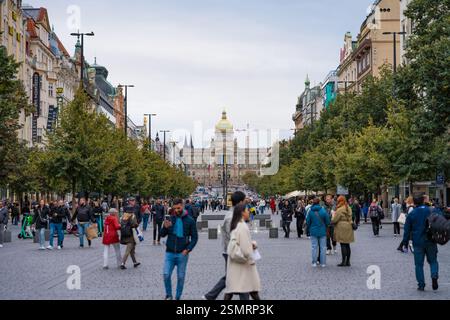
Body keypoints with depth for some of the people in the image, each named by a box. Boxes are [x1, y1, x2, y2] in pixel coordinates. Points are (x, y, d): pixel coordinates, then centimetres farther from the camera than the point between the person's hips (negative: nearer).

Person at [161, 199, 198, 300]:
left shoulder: (189, 220, -3)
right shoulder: (170, 219, 3)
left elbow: (195, 237, 0)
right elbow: (162, 235, 5)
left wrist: (188, 249, -12)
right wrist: (165, 227, -16)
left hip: (182, 254, -1)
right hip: (170, 253, 1)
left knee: (181, 277, 6)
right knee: (166, 274, -5)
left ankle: (178, 297, 20)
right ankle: (168, 295, 14)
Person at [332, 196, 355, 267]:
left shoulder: (340, 210, -15)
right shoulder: (348, 208, 13)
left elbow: (334, 220, -12)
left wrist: (331, 221, 6)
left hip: (342, 228, -8)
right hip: (349, 227, 8)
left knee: (343, 245, -6)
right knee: (347, 245, 10)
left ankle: (343, 261, -6)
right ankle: (348, 261, 13)